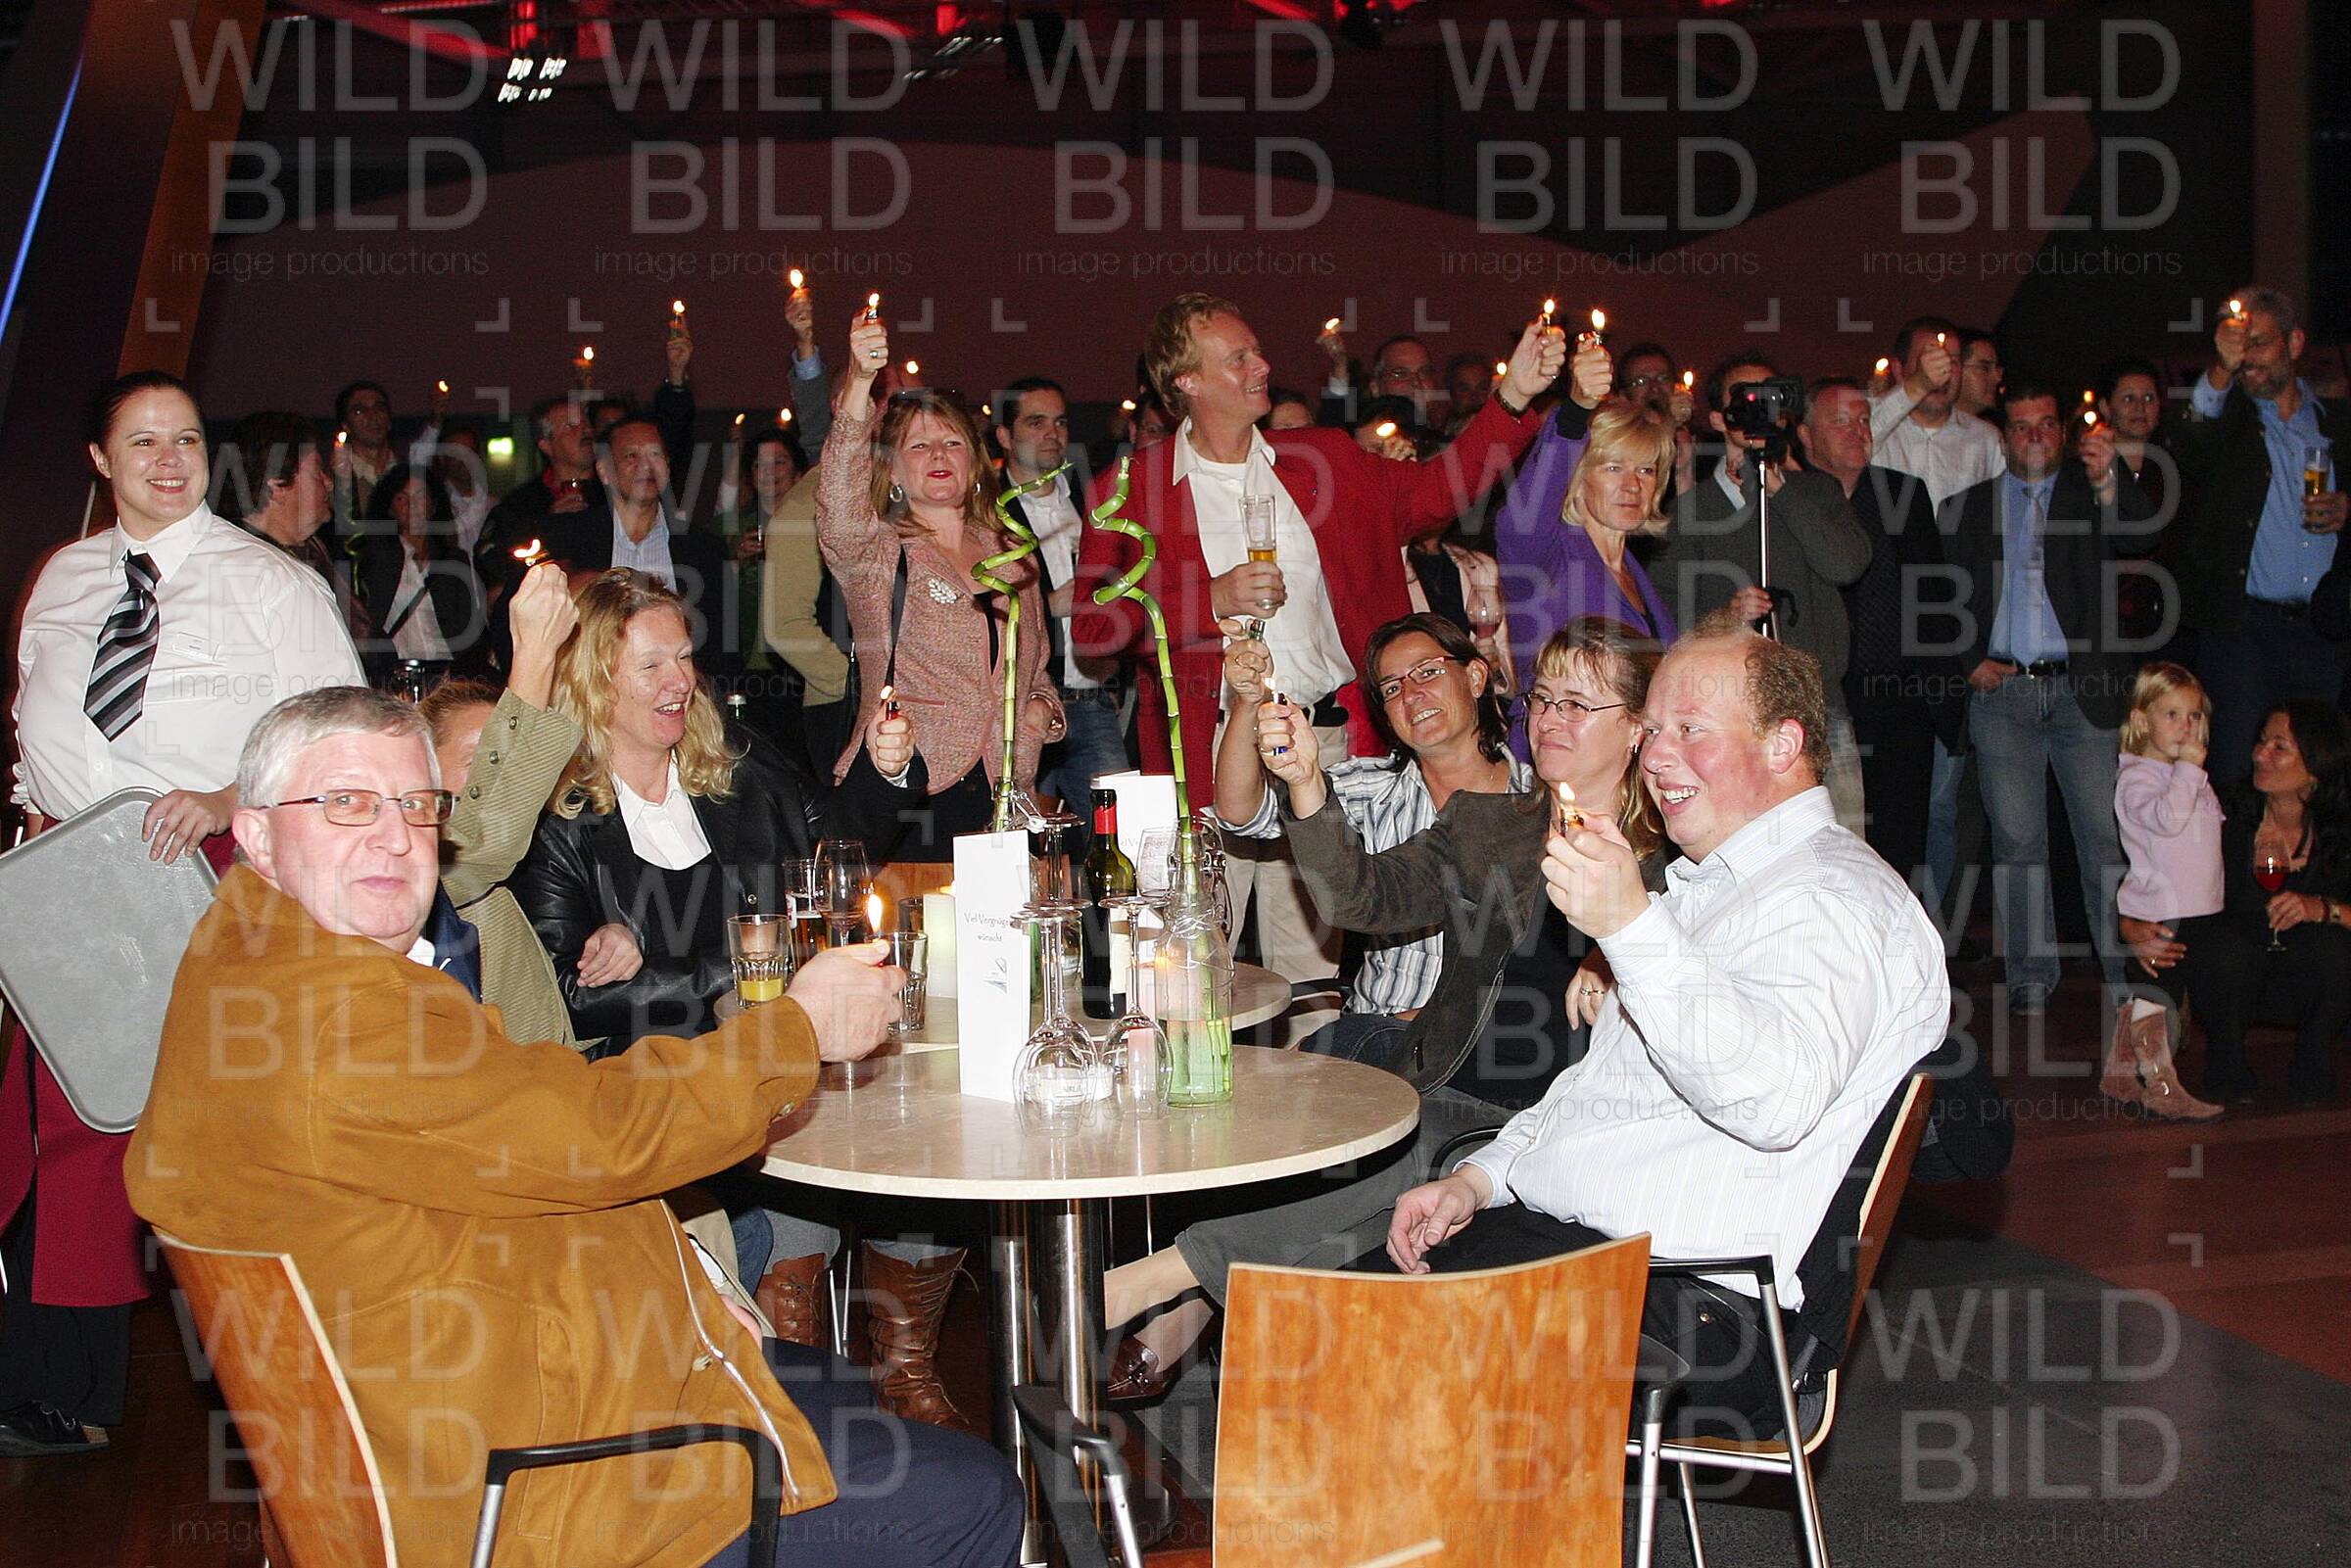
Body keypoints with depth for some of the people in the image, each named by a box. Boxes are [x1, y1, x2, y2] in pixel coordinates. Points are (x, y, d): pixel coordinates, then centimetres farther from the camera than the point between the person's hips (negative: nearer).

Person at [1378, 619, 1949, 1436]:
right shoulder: (1701, 885, 23)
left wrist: (1632, 926, -34)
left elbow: (1778, 1101, -29)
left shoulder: (1833, 897, -10)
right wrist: (1479, 1178, 15)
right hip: (1545, 1231, 10)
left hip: (1683, 1303, -10)